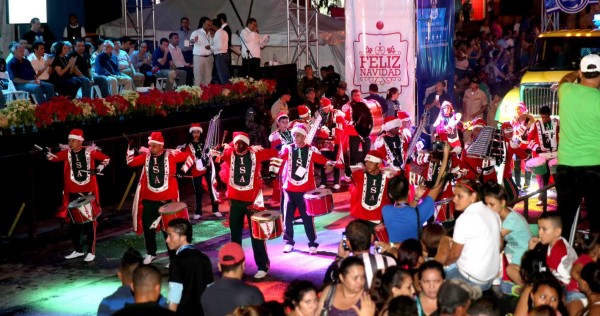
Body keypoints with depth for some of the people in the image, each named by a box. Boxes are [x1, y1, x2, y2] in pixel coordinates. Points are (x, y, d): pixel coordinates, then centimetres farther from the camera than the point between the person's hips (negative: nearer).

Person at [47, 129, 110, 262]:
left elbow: (106, 159, 2)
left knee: (90, 221, 1)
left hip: (88, 191, -3)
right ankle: (78, 250, 26)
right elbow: (54, 157, -12)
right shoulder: (67, 153, 1)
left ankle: (91, 252, 7)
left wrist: (99, 168, -13)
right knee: (74, 221, 12)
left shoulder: (90, 151, -5)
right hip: (73, 192, 3)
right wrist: (48, 155, -33)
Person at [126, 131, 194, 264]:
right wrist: (130, 149, -7)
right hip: (148, 198, 4)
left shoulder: (171, 154, -9)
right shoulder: (146, 155, 2)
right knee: (147, 226, 12)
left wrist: (182, 170, -7)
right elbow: (131, 162, 6)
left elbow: (189, 158, 0)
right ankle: (151, 253, 30)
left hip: (167, 198, -4)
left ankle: (174, 256, 11)